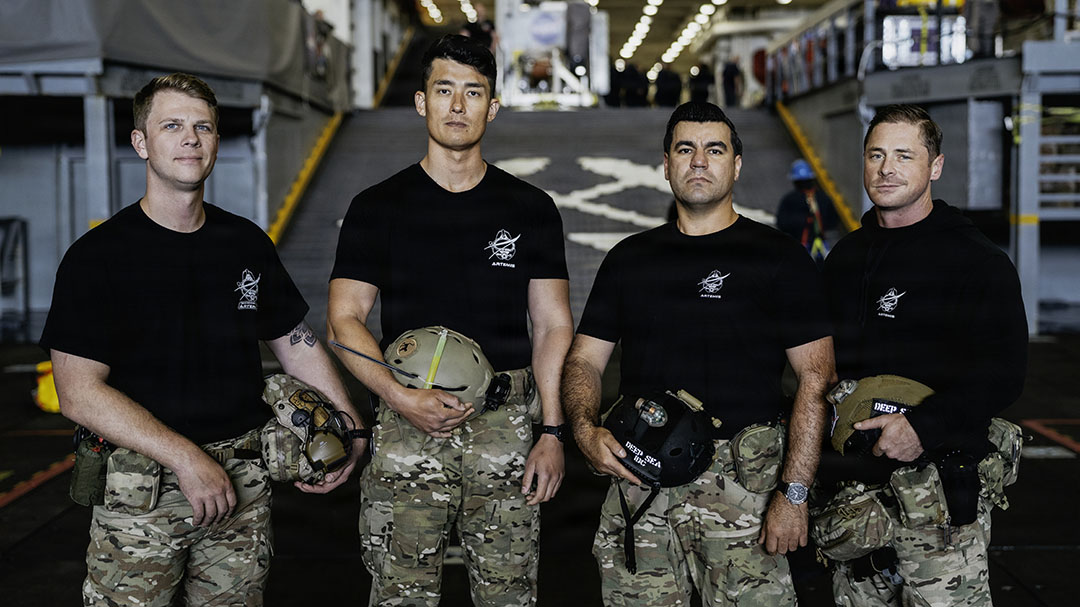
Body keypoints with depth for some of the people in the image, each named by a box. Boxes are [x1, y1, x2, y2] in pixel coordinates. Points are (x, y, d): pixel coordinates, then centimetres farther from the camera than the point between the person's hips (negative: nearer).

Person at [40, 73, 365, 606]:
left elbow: (296, 344, 16)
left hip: (243, 482, 4)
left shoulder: (248, 244, 8)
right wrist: (186, 458, -20)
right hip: (140, 492, -3)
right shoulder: (97, 256, -7)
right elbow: (79, 393, -14)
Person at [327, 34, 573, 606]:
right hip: (407, 429, 0)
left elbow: (553, 327, 7)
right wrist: (400, 397, -14)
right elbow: (344, 319, 2)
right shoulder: (377, 207, 6)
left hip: (507, 428, 1)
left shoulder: (531, 209, 9)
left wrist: (553, 431, -2)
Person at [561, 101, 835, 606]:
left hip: (743, 479, -3)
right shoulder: (629, 259, 14)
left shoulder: (778, 259, 3)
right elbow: (584, 360, 14)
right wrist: (585, 429, -7)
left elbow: (815, 380, -2)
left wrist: (794, 494, -10)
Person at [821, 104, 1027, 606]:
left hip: (941, 488, -5)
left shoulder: (978, 262, -5)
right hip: (855, 480, 5)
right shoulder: (845, 257, 14)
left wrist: (923, 425, -22)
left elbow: (1003, 372, -12)